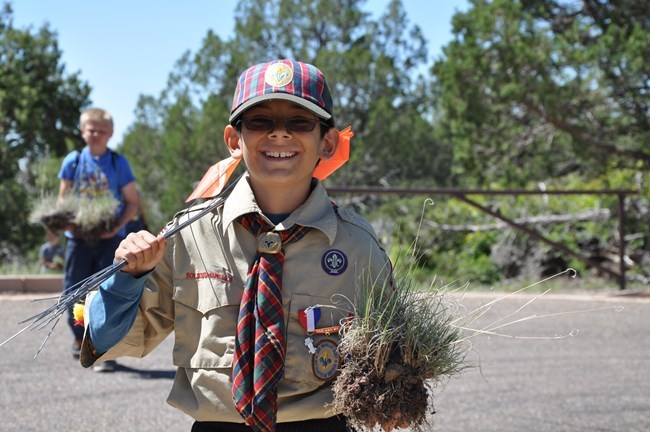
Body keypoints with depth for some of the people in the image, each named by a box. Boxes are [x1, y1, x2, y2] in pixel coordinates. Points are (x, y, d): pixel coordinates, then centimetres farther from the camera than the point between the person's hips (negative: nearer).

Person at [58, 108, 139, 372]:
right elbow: (62, 198, 9)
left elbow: (132, 201, 4)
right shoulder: (73, 161, 6)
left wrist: (118, 225, -13)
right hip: (78, 238, 1)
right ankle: (80, 338, 28)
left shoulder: (118, 162, 3)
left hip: (110, 238, -1)